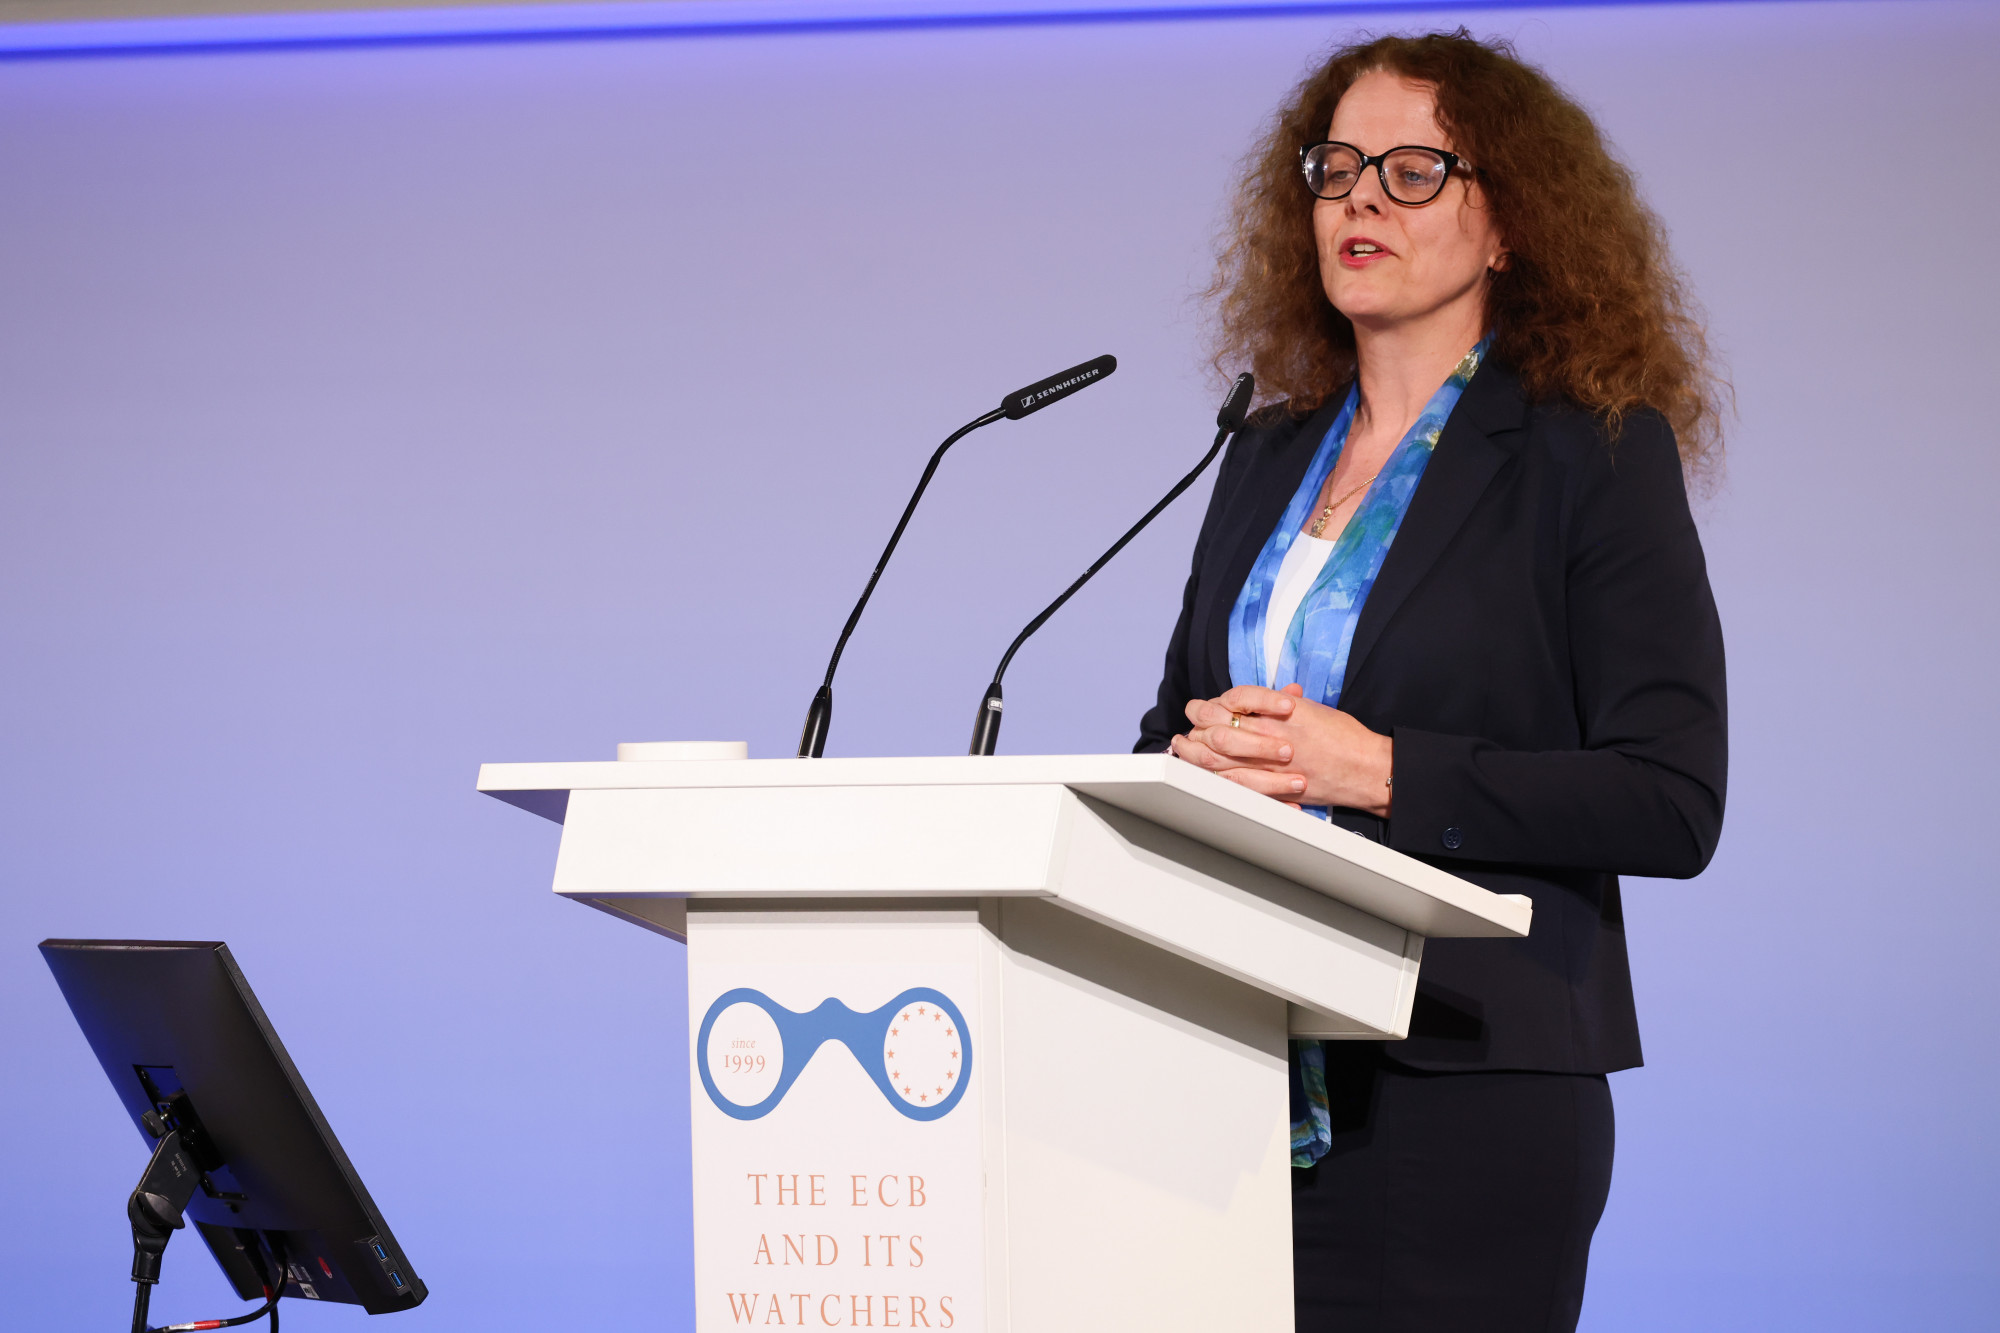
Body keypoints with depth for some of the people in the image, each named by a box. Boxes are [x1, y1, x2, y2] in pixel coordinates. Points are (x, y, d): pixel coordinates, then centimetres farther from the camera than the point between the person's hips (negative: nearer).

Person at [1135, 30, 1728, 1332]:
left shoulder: (1594, 455, -2)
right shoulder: (1272, 455, 16)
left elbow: (1671, 802, -9)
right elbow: (1182, 718, 25)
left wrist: (1377, 771, -17)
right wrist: (1194, 761, 0)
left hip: (1464, 1093, -5)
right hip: (1244, 1078, 5)